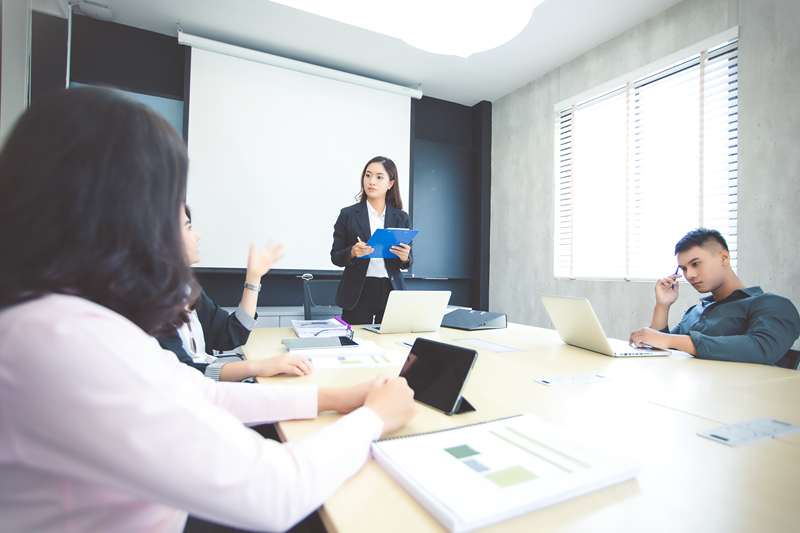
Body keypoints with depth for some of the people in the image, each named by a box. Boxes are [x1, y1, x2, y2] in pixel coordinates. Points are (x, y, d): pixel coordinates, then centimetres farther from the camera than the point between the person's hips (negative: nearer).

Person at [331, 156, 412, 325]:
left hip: (392, 292, 2)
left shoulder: (401, 218, 9)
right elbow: (335, 257, 2)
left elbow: (408, 262, 11)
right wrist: (353, 252, -17)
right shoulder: (348, 214, 4)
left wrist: (405, 257, -12)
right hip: (358, 295, -1)